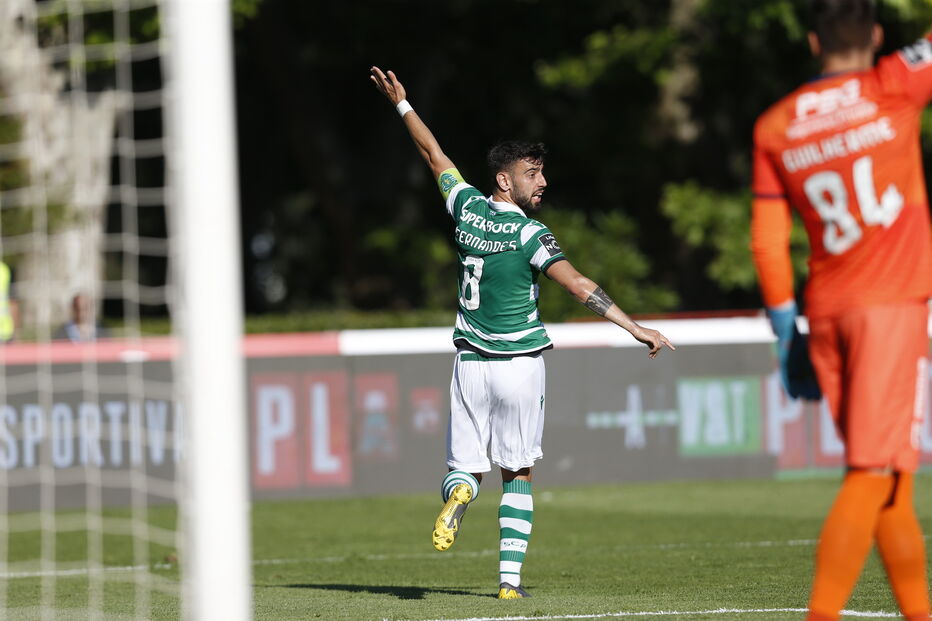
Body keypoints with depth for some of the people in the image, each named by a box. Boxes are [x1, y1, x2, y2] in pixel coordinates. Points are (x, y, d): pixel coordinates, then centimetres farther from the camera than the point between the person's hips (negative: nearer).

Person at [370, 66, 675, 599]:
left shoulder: (467, 207, 1)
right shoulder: (530, 234, -14)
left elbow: (434, 154, 14)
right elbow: (578, 285, -23)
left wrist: (402, 104, 27)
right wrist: (634, 327, -25)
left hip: (470, 364, 4)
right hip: (520, 365, -4)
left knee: (466, 467, 8)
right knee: (518, 474, 8)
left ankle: (458, 493, -28)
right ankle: (510, 576, 3)